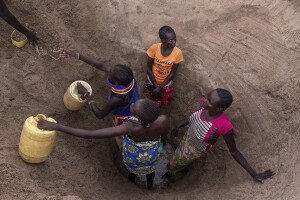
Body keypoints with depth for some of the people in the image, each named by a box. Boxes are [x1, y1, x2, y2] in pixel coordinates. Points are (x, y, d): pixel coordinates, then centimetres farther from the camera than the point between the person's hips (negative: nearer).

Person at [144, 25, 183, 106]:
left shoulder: (177, 52, -26)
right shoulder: (154, 48, -27)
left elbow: (172, 73, -17)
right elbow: (149, 68, -15)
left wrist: (160, 88, -19)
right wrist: (156, 86, -16)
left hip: (166, 82, 0)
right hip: (152, 80, 0)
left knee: (164, 101, 16)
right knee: (150, 98, 22)